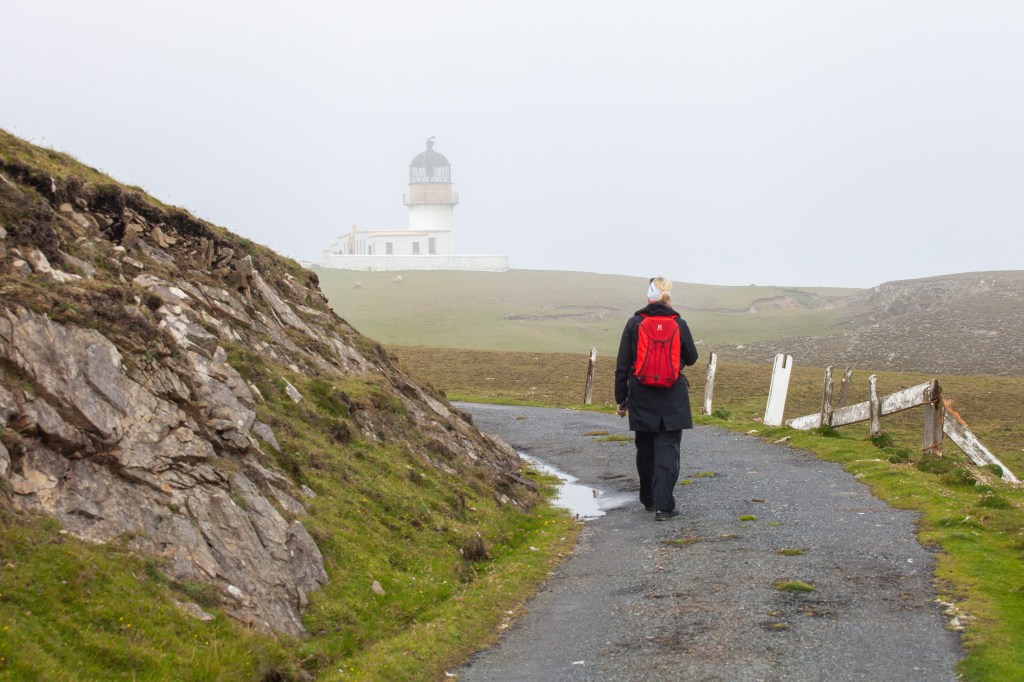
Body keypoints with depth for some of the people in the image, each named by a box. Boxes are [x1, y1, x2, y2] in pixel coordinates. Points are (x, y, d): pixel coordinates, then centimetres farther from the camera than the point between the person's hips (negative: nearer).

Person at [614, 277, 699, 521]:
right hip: (672, 399, -1)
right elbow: (691, 358, 9)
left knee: (645, 450, 17)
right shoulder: (679, 324, -5)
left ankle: (648, 499, 29)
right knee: (668, 450, -1)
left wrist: (620, 398, 6)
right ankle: (664, 506, -10)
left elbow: (622, 365, -2)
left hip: (641, 398, 1)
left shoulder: (634, 324, -4)